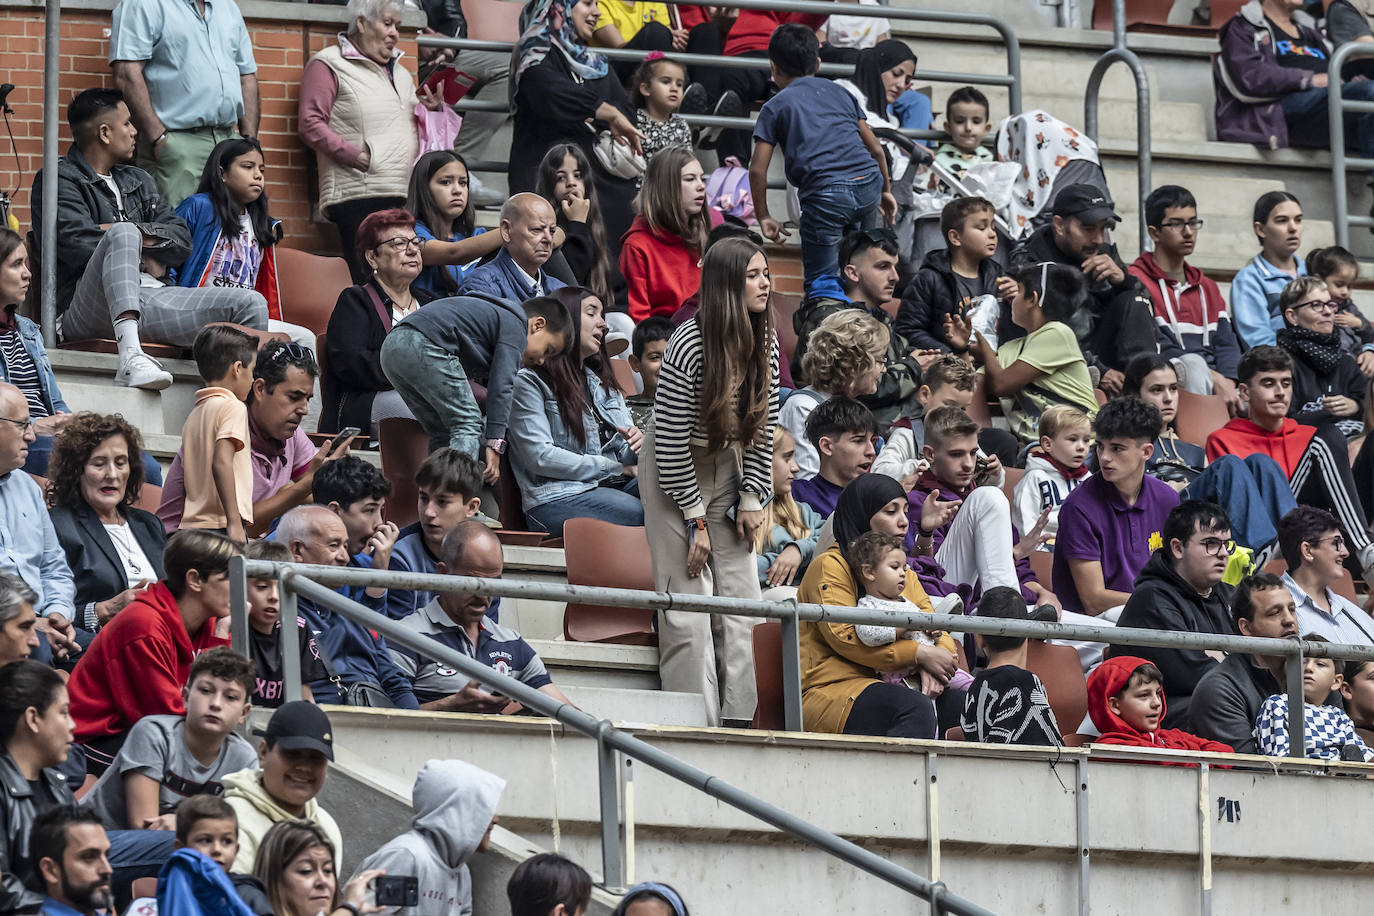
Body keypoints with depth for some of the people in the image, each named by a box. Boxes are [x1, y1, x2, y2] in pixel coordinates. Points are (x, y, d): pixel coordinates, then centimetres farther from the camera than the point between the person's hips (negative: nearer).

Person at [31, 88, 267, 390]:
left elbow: (182, 241, 14)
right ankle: (130, 357, -52)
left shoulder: (137, 180, 27)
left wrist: (138, 234, -5)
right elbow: (77, 243, -11)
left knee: (251, 304, -11)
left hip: (151, 297, 6)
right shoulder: (59, 179, 6)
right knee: (123, 235, -36)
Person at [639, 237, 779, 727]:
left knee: (740, 598, 1)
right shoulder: (690, 345, -25)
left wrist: (752, 499, 0)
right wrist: (695, 520, -17)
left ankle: (738, 719, 4)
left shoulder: (765, 343, -5)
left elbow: (762, 425, 5)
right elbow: (672, 441, -21)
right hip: (675, 474, -6)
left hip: (728, 467, 6)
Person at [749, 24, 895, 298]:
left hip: (825, 193, -4)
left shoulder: (775, 107, 12)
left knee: (819, 283, 0)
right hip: (869, 185, 4)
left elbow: (757, 170, 5)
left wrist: (763, 217, 16)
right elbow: (876, 149, 24)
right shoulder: (840, 93, 23)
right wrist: (885, 191, 37)